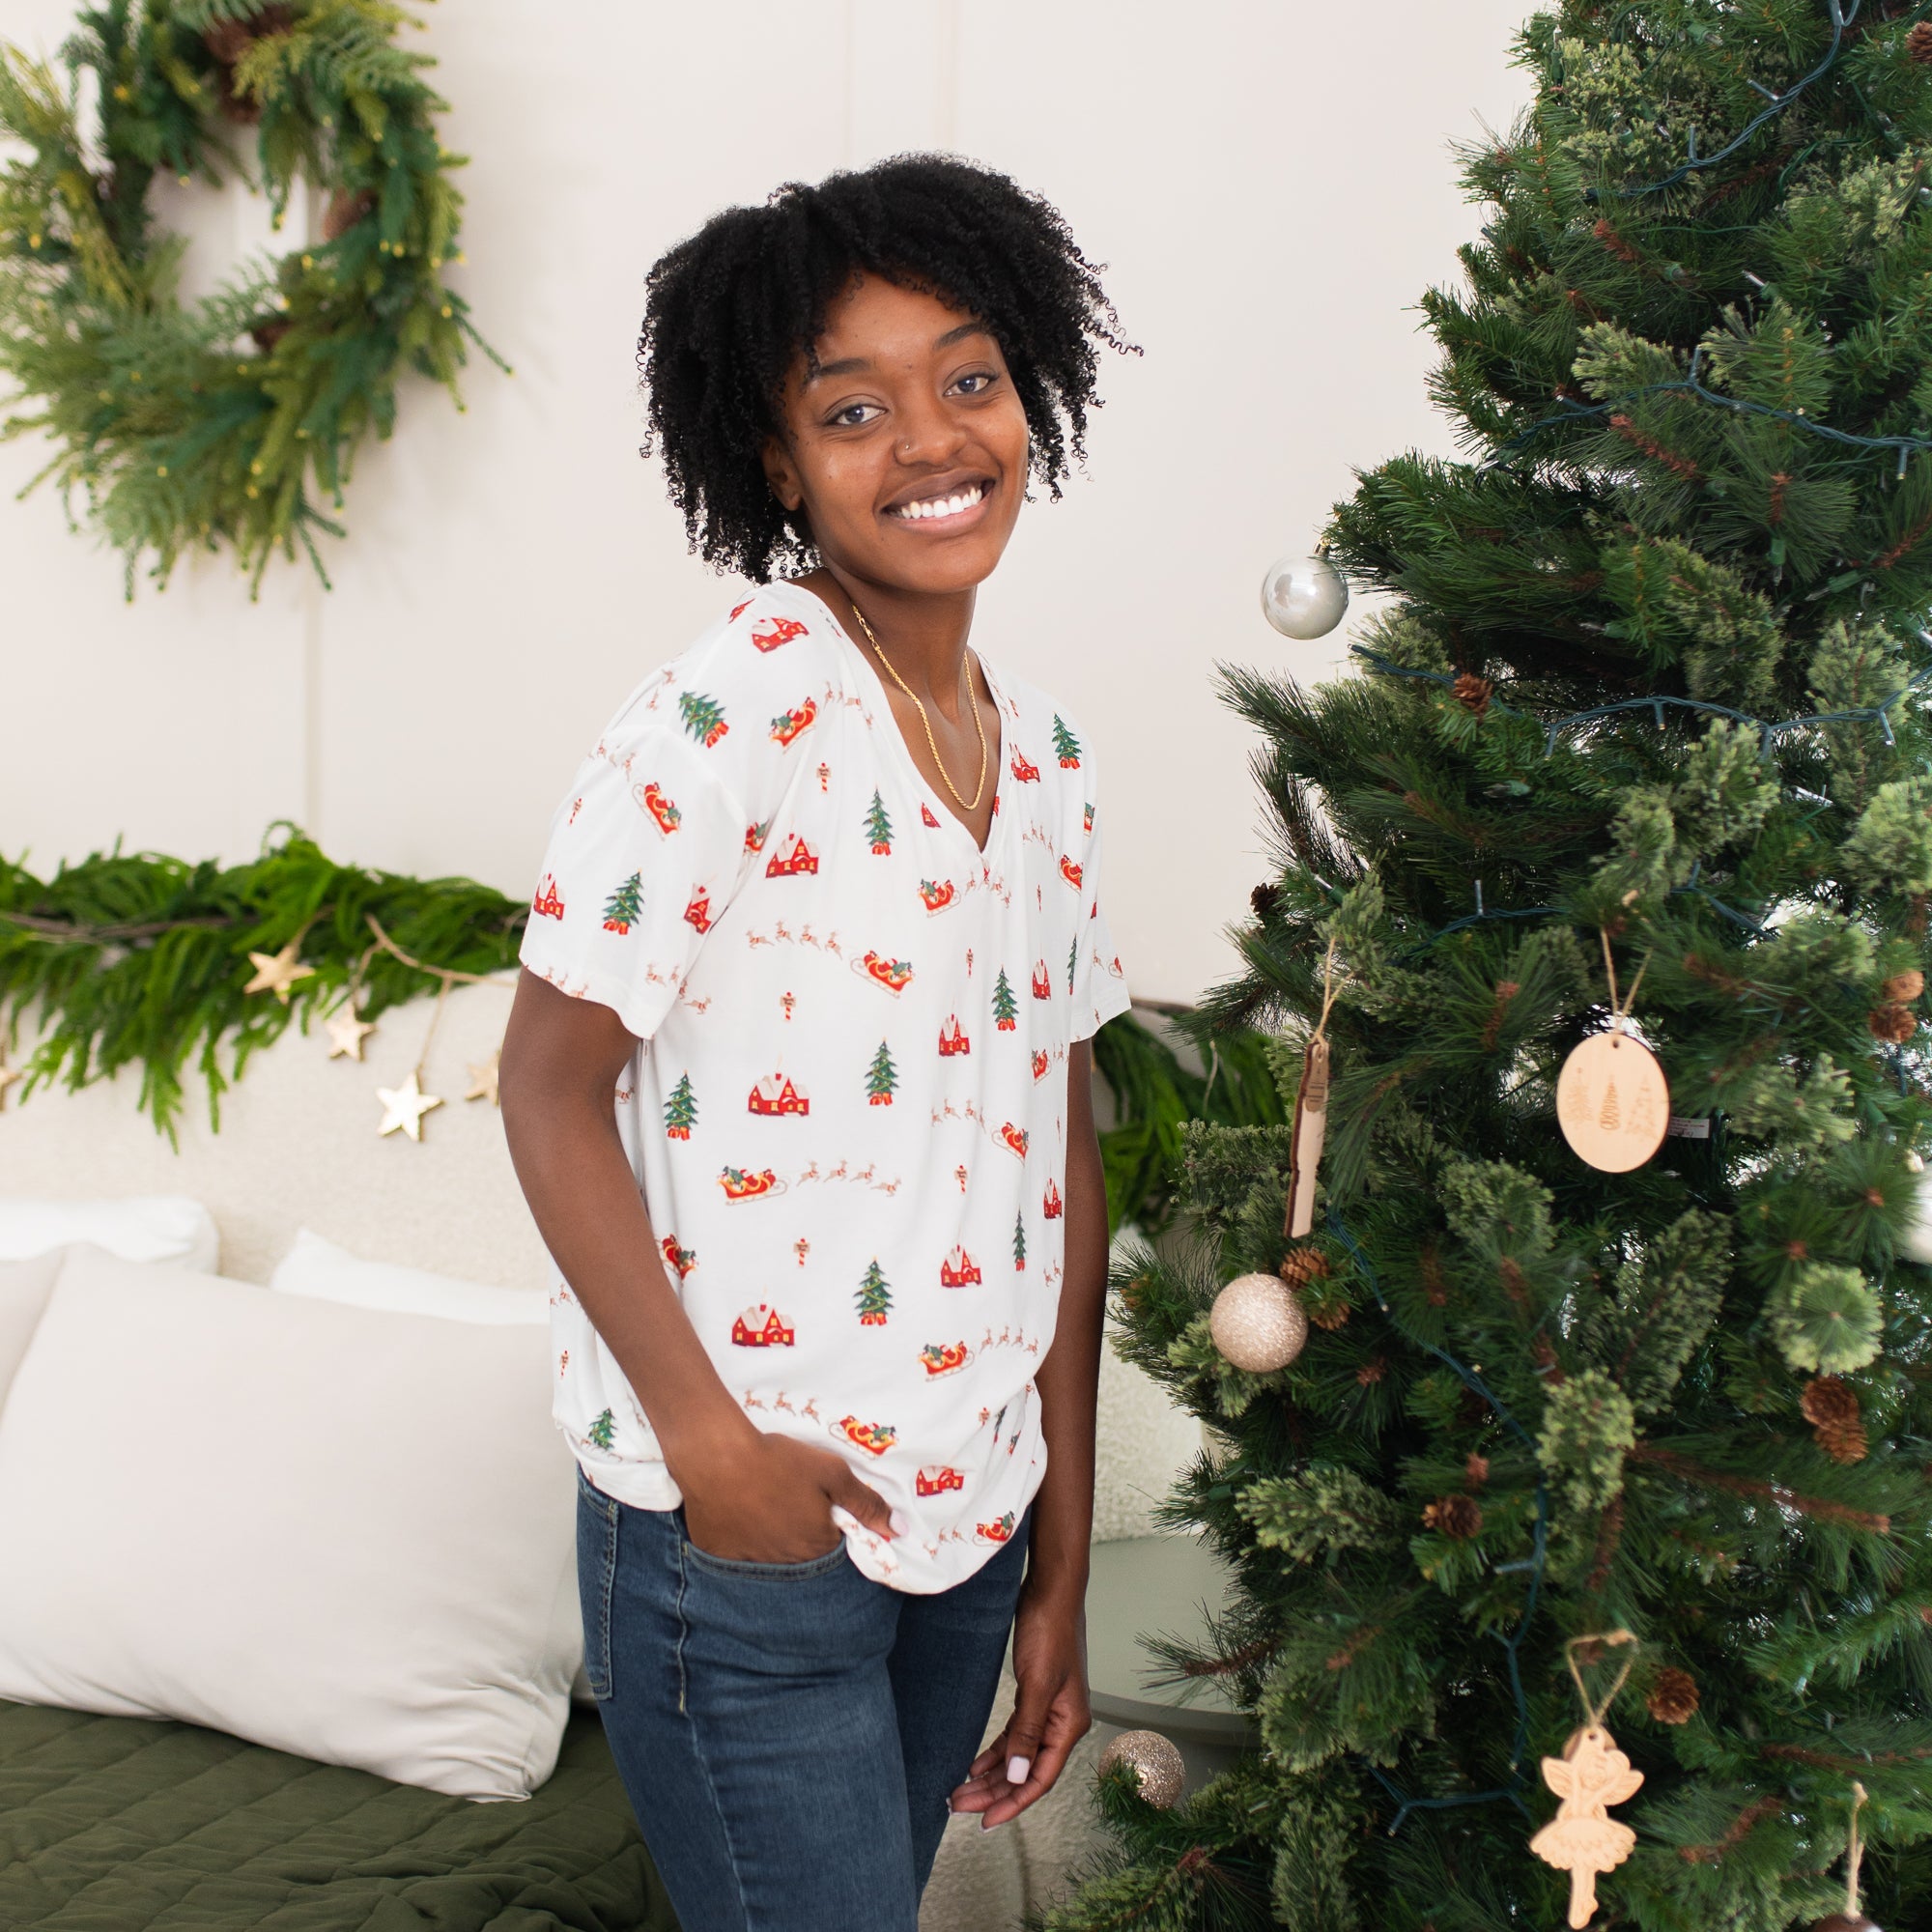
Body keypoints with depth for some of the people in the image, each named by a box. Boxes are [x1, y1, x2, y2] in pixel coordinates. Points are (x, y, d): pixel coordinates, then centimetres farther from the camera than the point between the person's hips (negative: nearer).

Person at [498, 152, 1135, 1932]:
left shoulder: (1048, 757, 7)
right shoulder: (737, 712, -14)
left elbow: (1060, 1162, 9)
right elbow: (551, 1089, -12)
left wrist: (1061, 1567, 10)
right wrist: (706, 1434, -17)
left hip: (968, 1524, 6)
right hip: (744, 1532, -6)